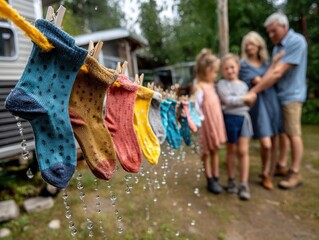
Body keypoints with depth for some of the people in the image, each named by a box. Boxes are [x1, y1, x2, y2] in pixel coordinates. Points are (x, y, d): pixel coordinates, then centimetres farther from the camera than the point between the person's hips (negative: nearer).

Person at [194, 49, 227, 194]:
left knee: (215, 151, 15)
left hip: (216, 123, 8)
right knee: (206, 153, 8)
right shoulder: (200, 88, -17)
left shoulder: (212, 86, 8)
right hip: (206, 125, -7)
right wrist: (197, 125, -23)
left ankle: (216, 178, 29)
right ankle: (210, 181, 22)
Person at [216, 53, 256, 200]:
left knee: (243, 151, -2)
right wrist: (245, 98, -12)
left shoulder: (244, 84, 12)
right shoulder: (222, 84, -5)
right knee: (231, 150, 9)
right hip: (230, 118, -3)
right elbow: (228, 100, -17)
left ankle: (244, 184, 6)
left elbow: (249, 101, 18)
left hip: (244, 117, 3)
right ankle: (231, 180, 26)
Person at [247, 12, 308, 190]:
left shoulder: (296, 42, -16)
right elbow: (272, 70, 4)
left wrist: (253, 91, -24)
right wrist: (260, 81, -12)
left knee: (293, 134, -1)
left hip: (291, 95, -8)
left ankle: (295, 174, 10)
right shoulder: (277, 45, 11)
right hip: (277, 95, 8)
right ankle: (281, 165, 27)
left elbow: (278, 73, -24)